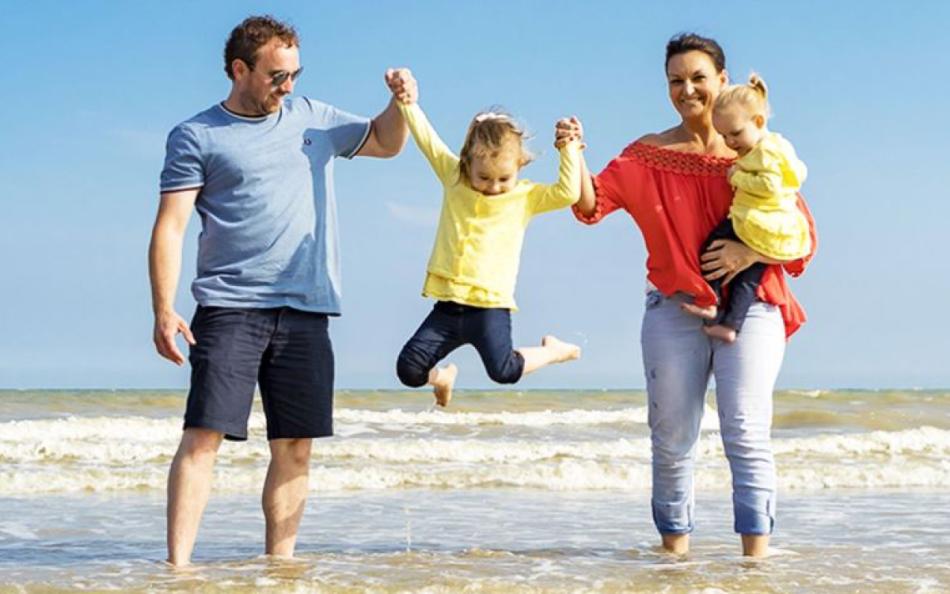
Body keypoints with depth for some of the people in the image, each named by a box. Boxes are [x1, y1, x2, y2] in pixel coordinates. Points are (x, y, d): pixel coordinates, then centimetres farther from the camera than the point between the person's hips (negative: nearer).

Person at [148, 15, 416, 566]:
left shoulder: (312, 118, 16)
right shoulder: (196, 137, 2)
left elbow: (385, 142, 30)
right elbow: (169, 227, -3)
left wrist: (401, 101, 9)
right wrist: (164, 310, -13)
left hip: (305, 313, 4)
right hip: (229, 308, -4)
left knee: (295, 447, 3)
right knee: (203, 435, -12)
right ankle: (178, 566, -11)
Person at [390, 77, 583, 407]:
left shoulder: (525, 197, 0)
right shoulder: (453, 178, 6)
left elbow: (568, 194, -11)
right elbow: (426, 139, 5)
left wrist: (569, 149, -12)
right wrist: (407, 101, -4)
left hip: (491, 306, -3)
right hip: (447, 305, 3)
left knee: (504, 371, -22)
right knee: (409, 370, -5)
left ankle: (552, 351, 11)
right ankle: (442, 376, 32)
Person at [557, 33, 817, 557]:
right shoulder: (649, 154, 8)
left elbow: (803, 236, 2)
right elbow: (591, 205, -5)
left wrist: (753, 250, -16)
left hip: (749, 309, -2)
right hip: (674, 311, 2)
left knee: (746, 436, -9)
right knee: (671, 442, 4)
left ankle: (756, 558, -8)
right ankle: (675, 553, 15)